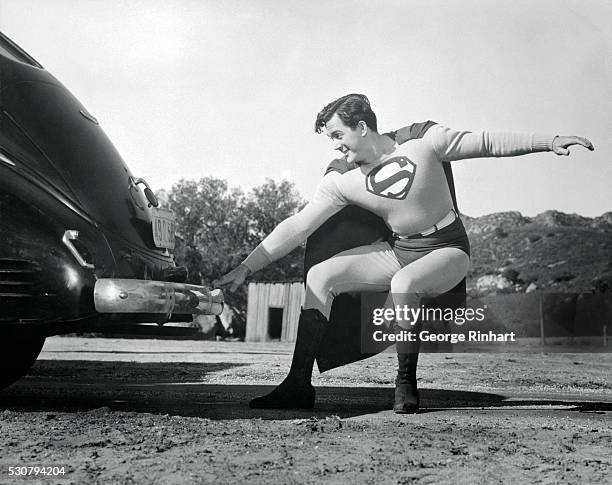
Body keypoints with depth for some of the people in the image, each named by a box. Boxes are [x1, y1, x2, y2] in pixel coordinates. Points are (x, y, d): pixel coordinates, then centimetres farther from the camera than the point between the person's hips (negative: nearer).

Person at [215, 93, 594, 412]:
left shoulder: (424, 142, -14)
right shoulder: (341, 183, -7)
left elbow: (486, 143, -6)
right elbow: (297, 227, -9)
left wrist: (549, 142, -9)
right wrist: (247, 268, -13)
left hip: (448, 249, -4)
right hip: (398, 250, 4)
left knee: (403, 283, -37)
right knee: (320, 276, -12)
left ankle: (406, 384, -17)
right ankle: (299, 385, -13)